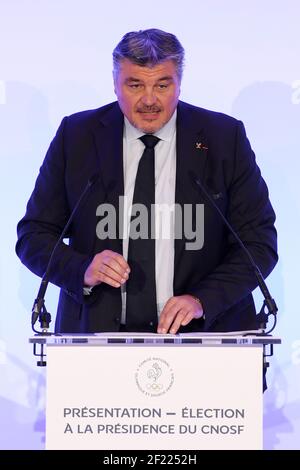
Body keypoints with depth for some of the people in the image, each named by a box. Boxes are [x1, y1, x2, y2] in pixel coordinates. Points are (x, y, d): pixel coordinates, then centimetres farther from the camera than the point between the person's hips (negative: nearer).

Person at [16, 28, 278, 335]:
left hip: (201, 331, -1)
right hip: (98, 330, 1)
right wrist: (83, 271, -13)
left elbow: (258, 242, 3)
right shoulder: (76, 136, 6)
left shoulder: (225, 138, 3)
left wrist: (202, 300, -13)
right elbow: (33, 234, 8)